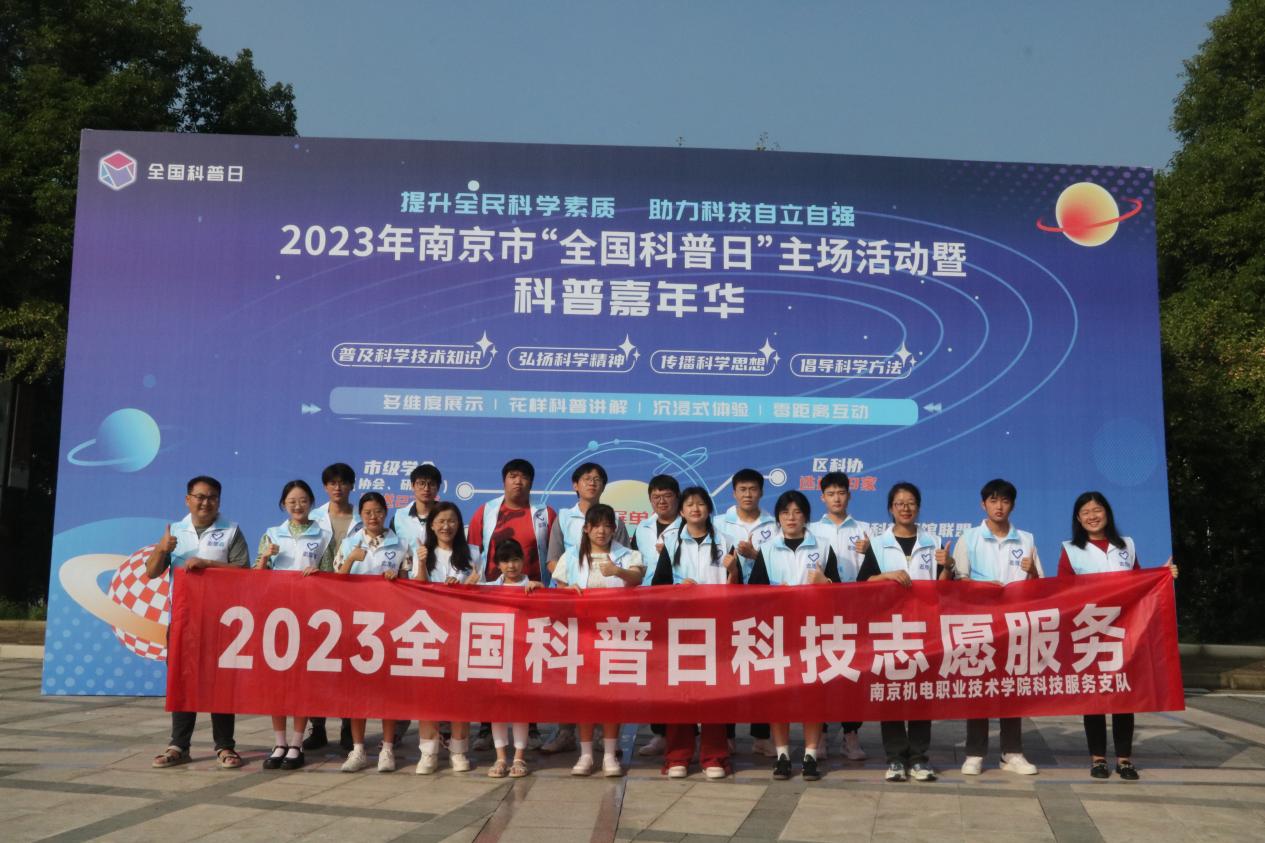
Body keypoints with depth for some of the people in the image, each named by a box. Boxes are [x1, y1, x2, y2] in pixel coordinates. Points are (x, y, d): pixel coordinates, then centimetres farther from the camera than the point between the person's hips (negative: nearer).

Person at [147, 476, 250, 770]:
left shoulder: (231, 532, 2)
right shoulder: (175, 531, 11)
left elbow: (241, 570, -7)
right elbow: (151, 573, 7)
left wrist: (205, 563, -16)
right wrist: (161, 550, -13)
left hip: (221, 617, -3)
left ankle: (224, 746, 5)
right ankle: (179, 746, 13)